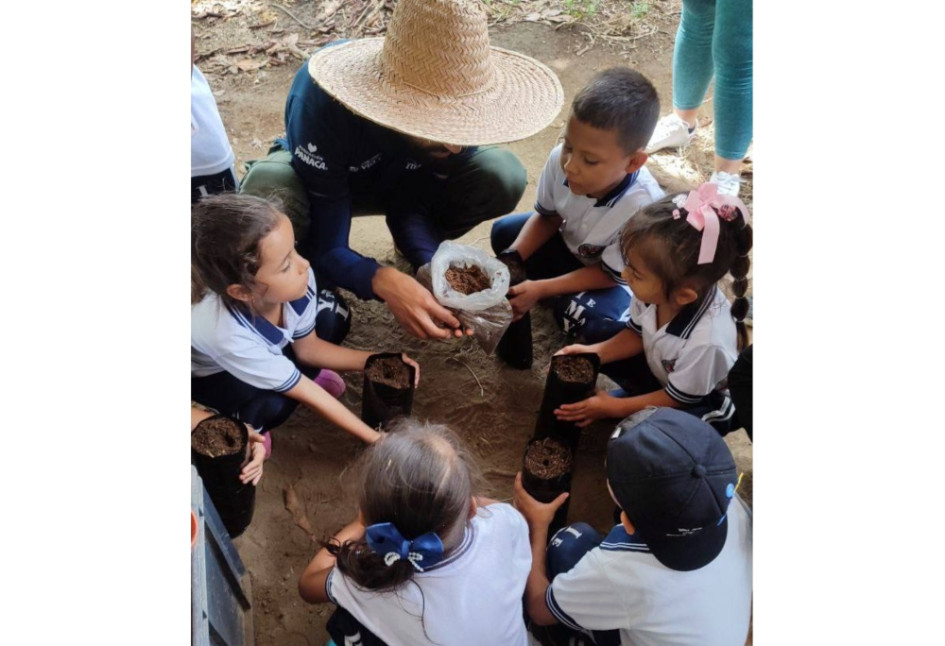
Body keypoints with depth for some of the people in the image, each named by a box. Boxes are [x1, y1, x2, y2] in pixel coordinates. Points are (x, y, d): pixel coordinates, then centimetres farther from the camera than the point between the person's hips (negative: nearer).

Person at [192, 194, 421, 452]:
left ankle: (304, 373, 13)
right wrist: (377, 439, -27)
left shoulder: (296, 280, -31)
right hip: (205, 380, -5)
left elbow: (306, 346, -9)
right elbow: (306, 394, -31)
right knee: (272, 405, -31)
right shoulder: (228, 335, -44)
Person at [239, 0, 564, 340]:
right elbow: (325, 245, -36)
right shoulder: (325, 100, -41)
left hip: (399, 179, 3)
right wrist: (384, 281, -55)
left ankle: (420, 249, 6)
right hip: (323, 178, -2)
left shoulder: (457, 108, -31)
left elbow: (411, 202, -20)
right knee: (269, 189, -40)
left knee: (503, 178, -24)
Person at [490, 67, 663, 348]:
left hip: (618, 278, -5)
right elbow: (547, 217, -6)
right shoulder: (560, 159, -28)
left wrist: (540, 289, -31)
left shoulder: (642, 206, -40)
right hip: (572, 247, 5)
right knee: (504, 232, -5)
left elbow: (609, 274, -25)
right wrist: (511, 260, -21)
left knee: (599, 321, -31)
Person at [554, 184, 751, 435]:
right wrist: (594, 353, -18)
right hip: (660, 368, 6)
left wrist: (614, 407, -18)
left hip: (702, 403, -6)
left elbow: (678, 398, -23)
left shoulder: (706, 341, -42)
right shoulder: (657, 292, -26)